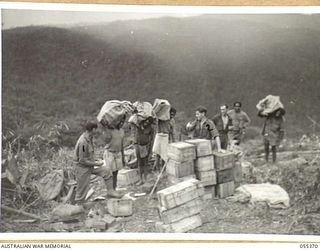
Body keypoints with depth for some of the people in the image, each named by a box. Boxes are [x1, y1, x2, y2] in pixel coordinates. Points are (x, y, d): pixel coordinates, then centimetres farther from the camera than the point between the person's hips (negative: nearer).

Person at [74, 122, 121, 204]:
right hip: (83, 167, -9)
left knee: (106, 171, 5)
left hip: (90, 165, 9)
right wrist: (96, 164, -20)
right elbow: (82, 160, -26)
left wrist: (95, 161, 7)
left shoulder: (90, 138, 0)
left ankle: (110, 191, 14)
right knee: (82, 189, 2)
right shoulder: (83, 142, -29)